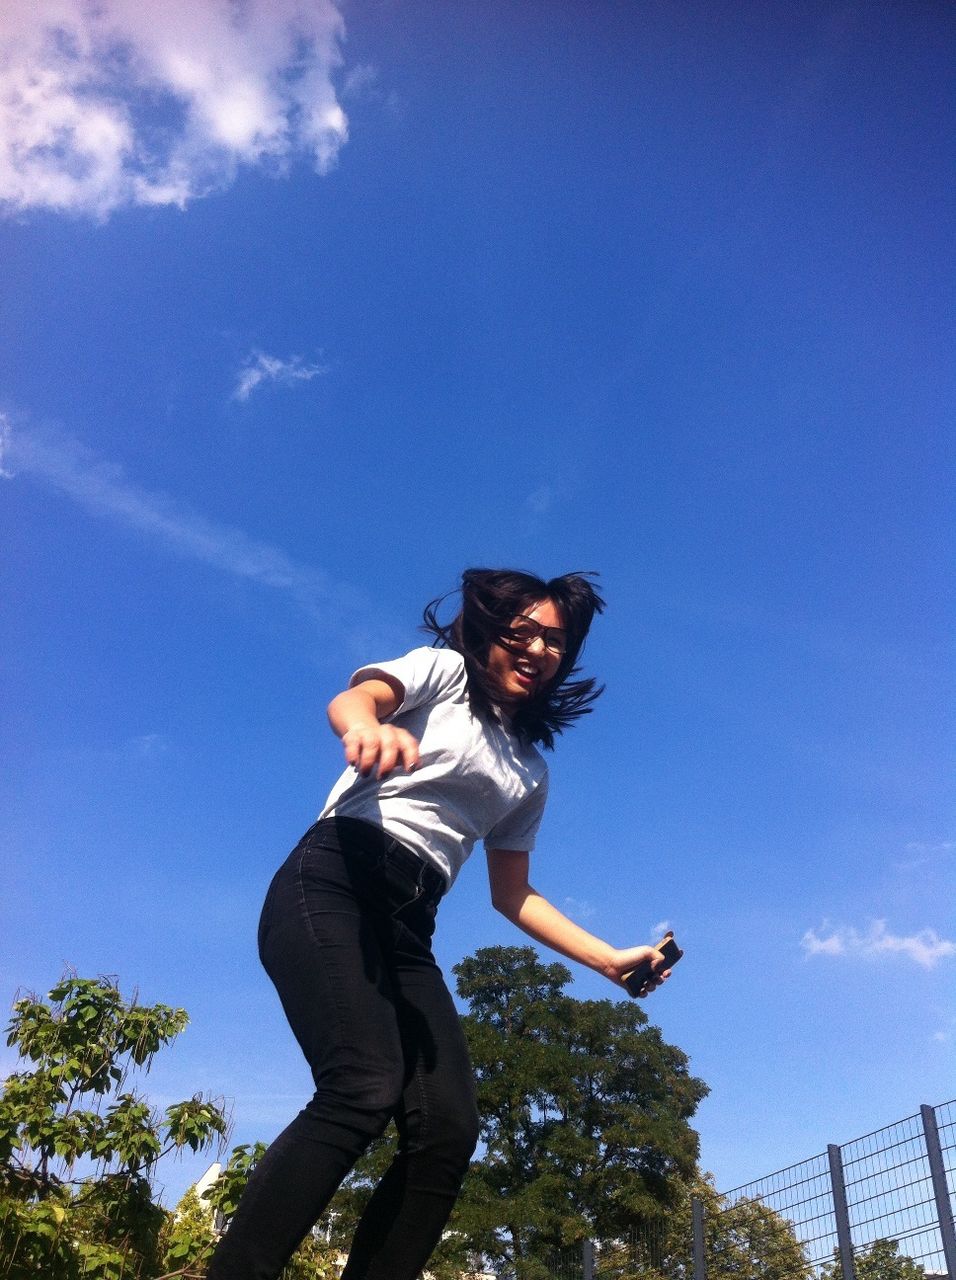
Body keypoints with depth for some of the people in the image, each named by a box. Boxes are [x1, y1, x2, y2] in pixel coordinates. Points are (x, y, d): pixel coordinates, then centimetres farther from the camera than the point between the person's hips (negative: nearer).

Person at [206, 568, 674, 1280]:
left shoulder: (530, 769, 23)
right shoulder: (443, 669, 7)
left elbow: (512, 895, 26)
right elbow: (348, 699, -14)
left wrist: (610, 959, 18)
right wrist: (367, 726, -40)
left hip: (407, 930, 7)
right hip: (332, 885, -6)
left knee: (448, 1131, -10)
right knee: (365, 1090, -26)